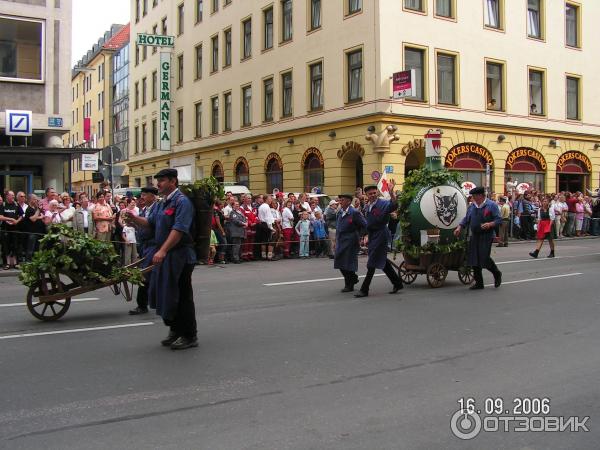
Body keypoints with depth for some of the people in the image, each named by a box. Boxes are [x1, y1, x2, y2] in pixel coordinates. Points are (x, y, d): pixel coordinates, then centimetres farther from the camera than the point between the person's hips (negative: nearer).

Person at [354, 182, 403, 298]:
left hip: (381, 235, -9)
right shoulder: (367, 207, 11)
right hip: (372, 236, 9)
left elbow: (394, 205, -35)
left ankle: (364, 290, 1)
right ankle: (397, 283, 27)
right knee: (382, 261, 15)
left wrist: (391, 192, -47)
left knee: (372, 263, -5)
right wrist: (368, 236, 22)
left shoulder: (383, 203, -13)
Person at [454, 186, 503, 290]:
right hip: (474, 236, 6)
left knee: (484, 258, -12)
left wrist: (490, 224, -24)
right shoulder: (472, 206, 11)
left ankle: (497, 274, 18)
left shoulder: (491, 205, -5)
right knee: (474, 260, 4)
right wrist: (459, 228, 5)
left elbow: (499, 220, -8)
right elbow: (466, 219, 18)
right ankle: (479, 282, 15)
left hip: (486, 236, -6)